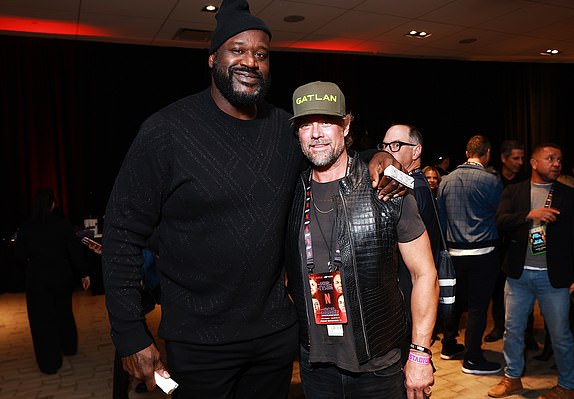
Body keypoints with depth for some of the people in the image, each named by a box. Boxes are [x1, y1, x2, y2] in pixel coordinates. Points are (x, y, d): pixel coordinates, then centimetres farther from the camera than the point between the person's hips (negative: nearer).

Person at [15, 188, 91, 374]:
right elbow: (75, 250, -10)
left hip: (37, 280, -1)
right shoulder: (62, 224, -11)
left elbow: (20, 254, -3)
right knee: (64, 312, 22)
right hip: (61, 276, 1)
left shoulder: (26, 228, -10)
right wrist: (84, 273, -3)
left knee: (42, 320, 9)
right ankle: (69, 347, 40)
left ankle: (50, 363, 14)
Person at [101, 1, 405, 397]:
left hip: (277, 331, 4)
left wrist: (377, 159, -7)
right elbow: (123, 235, -10)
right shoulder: (166, 130, -12)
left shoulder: (287, 128, 1)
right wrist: (131, 336, -12)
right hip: (199, 343, -4)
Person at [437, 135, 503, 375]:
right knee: (478, 306, 2)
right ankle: (472, 359, 9)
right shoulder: (491, 180, -12)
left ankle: (449, 346, 32)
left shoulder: (446, 180, 4)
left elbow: (440, 217, 10)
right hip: (482, 252, -5)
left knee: (457, 300, 19)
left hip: (454, 251, 6)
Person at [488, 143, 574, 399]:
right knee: (513, 329, 11)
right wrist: (530, 214, -24)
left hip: (553, 276, -1)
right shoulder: (513, 191, 5)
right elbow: (501, 221, -8)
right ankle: (512, 377, 29)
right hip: (518, 273, 2)